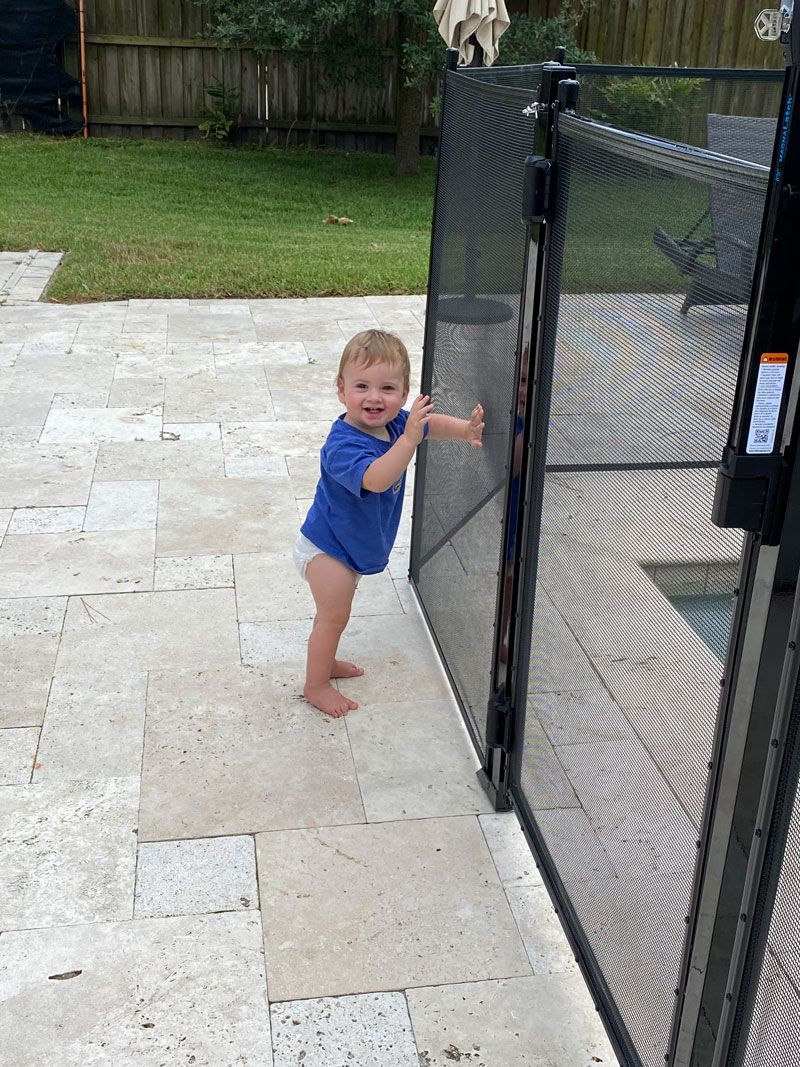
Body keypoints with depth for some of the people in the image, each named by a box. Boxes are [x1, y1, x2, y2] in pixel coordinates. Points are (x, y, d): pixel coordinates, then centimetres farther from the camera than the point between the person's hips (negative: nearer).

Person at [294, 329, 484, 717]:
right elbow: (376, 479, -51)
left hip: (350, 545, 8)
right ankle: (316, 685, 23)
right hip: (327, 550, -8)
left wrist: (467, 430, -16)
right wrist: (409, 438, -59)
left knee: (334, 614, 27)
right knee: (333, 616, 5)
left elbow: (433, 423, 3)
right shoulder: (343, 445, -36)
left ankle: (325, 661, 48)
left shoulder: (395, 423, -10)